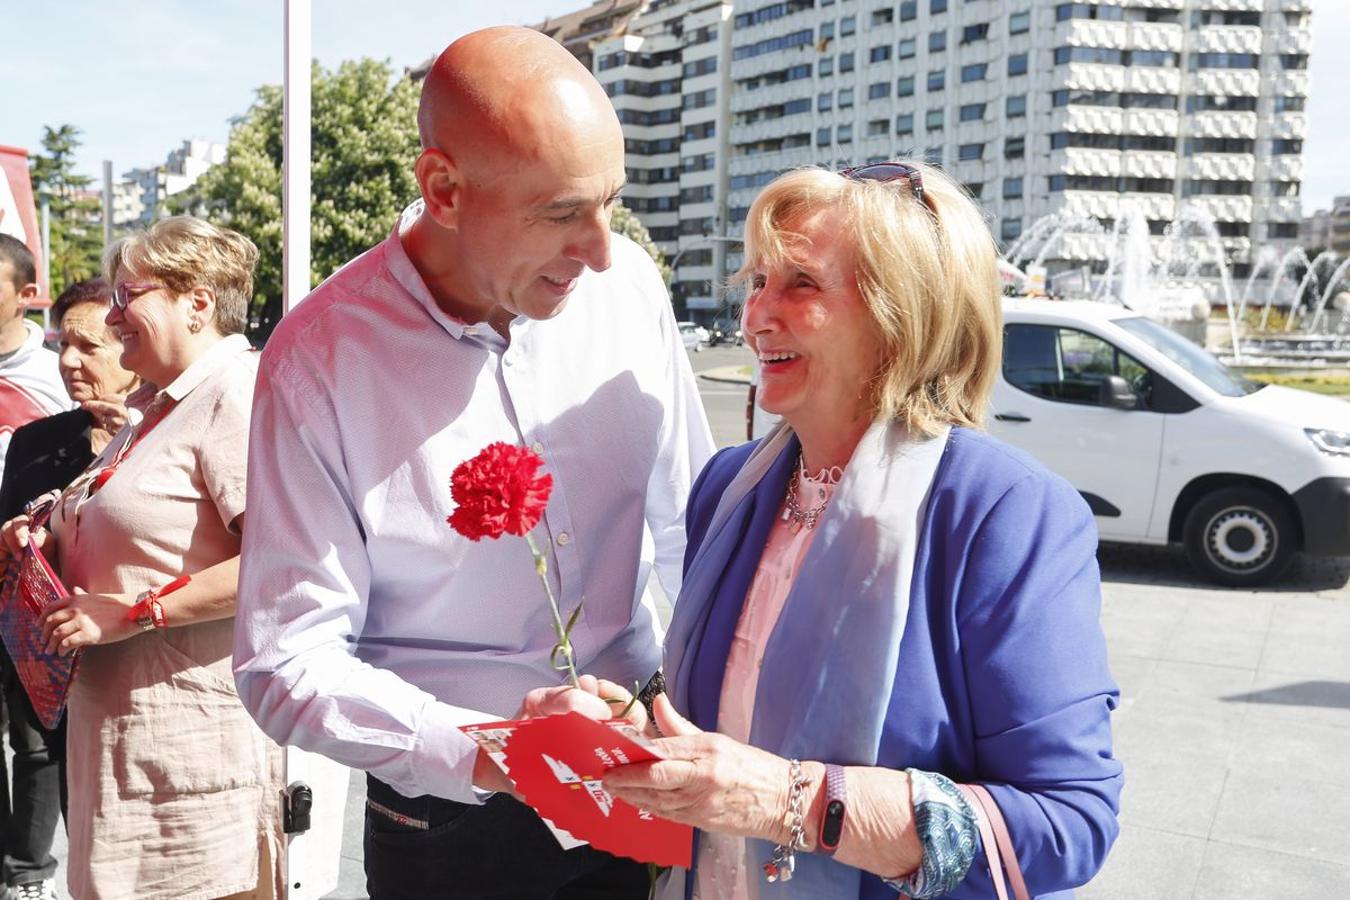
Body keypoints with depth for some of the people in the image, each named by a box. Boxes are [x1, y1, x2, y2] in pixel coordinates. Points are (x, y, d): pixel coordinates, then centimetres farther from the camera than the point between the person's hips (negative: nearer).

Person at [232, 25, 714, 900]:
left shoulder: (628, 283, -8)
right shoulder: (321, 359, -18)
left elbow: (693, 530, 3)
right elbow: (287, 662, -16)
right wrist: (479, 753, -28)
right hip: (450, 826, -3)